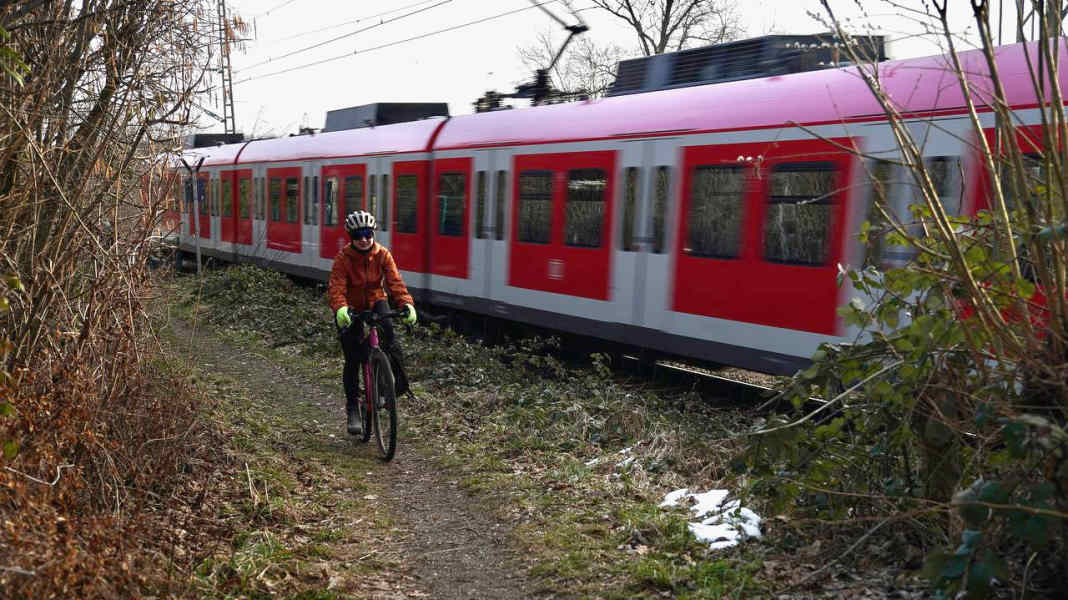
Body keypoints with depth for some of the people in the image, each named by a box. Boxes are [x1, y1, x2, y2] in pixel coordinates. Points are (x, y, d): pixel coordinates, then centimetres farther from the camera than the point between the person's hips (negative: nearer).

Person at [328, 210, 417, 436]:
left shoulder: (382, 254, -11)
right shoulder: (343, 258, -17)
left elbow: (395, 281, -21)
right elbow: (336, 287, -29)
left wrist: (407, 304, -39)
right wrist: (340, 308, -49)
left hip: (375, 302, 1)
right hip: (351, 309, -1)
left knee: (387, 330, -30)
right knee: (352, 359, -6)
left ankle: (399, 380, -15)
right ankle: (352, 406, 8)